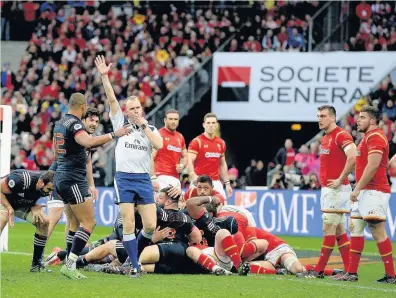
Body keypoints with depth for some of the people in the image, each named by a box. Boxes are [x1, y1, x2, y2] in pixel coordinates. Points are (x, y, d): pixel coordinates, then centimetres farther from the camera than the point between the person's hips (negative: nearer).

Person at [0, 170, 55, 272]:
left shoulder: (46, 187, -19)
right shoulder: (21, 180, -40)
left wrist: (34, 207, -20)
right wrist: (10, 209, -33)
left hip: (22, 204, 7)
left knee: (44, 222, -9)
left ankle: (36, 264, 1)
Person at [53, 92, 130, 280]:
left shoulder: (60, 123, 13)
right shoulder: (75, 123, -14)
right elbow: (88, 141, -35)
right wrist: (113, 135, -30)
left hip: (61, 178, 10)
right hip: (74, 179, -10)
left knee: (74, 224, 15)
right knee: (89, 223, -9)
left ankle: (69, 265, 12)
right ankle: (70, 265, -16)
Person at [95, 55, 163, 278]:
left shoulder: (151, 129, 10)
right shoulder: (121, 123, 6)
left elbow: (159, 145, -10)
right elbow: (112, 99, -3)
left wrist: (144, 125, -7)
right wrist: (104, 76, -12)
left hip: (144, 180, 2)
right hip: (124, 179, -2)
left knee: (151, 225, -5)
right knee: (129, 224, -8)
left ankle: (136, 253, 19)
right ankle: (134, 265, -2)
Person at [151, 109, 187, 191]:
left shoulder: (180, 137, 17)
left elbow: (184, 157, 28)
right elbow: (151, 158, -8)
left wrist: (182, 165, 4)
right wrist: (153, 178, -16)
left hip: (176, 179, 7)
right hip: (162, 177, -7)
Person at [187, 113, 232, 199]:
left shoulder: (221, 143, 13)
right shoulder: (197, 142, -4)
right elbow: (189, 162, -13)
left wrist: (227, 183, 16)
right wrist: (193, 176, -32)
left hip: (216, 182, 5)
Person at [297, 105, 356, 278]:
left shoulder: (341, 135, -13)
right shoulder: (326, 138, 17)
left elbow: (352, 157, -26)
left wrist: (340, 180, -20)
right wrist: (323, 182, 14)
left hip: (336, 189, -10)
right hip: (327, 189, 10)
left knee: (329, 228, -7)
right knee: (339, 230, 9)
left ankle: (319, 270, -5)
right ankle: (348, 270, 10)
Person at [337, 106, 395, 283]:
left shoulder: (375, 136, -12)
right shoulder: (368, 137, 20)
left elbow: (372, 166, -21)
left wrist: (357, 189, -20)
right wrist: (358, 189, 17)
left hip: (373, 192, -11)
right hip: (365, 192, 11)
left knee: (378, 232, -11)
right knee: (355, 228, 10)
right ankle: (352, 273, 12)